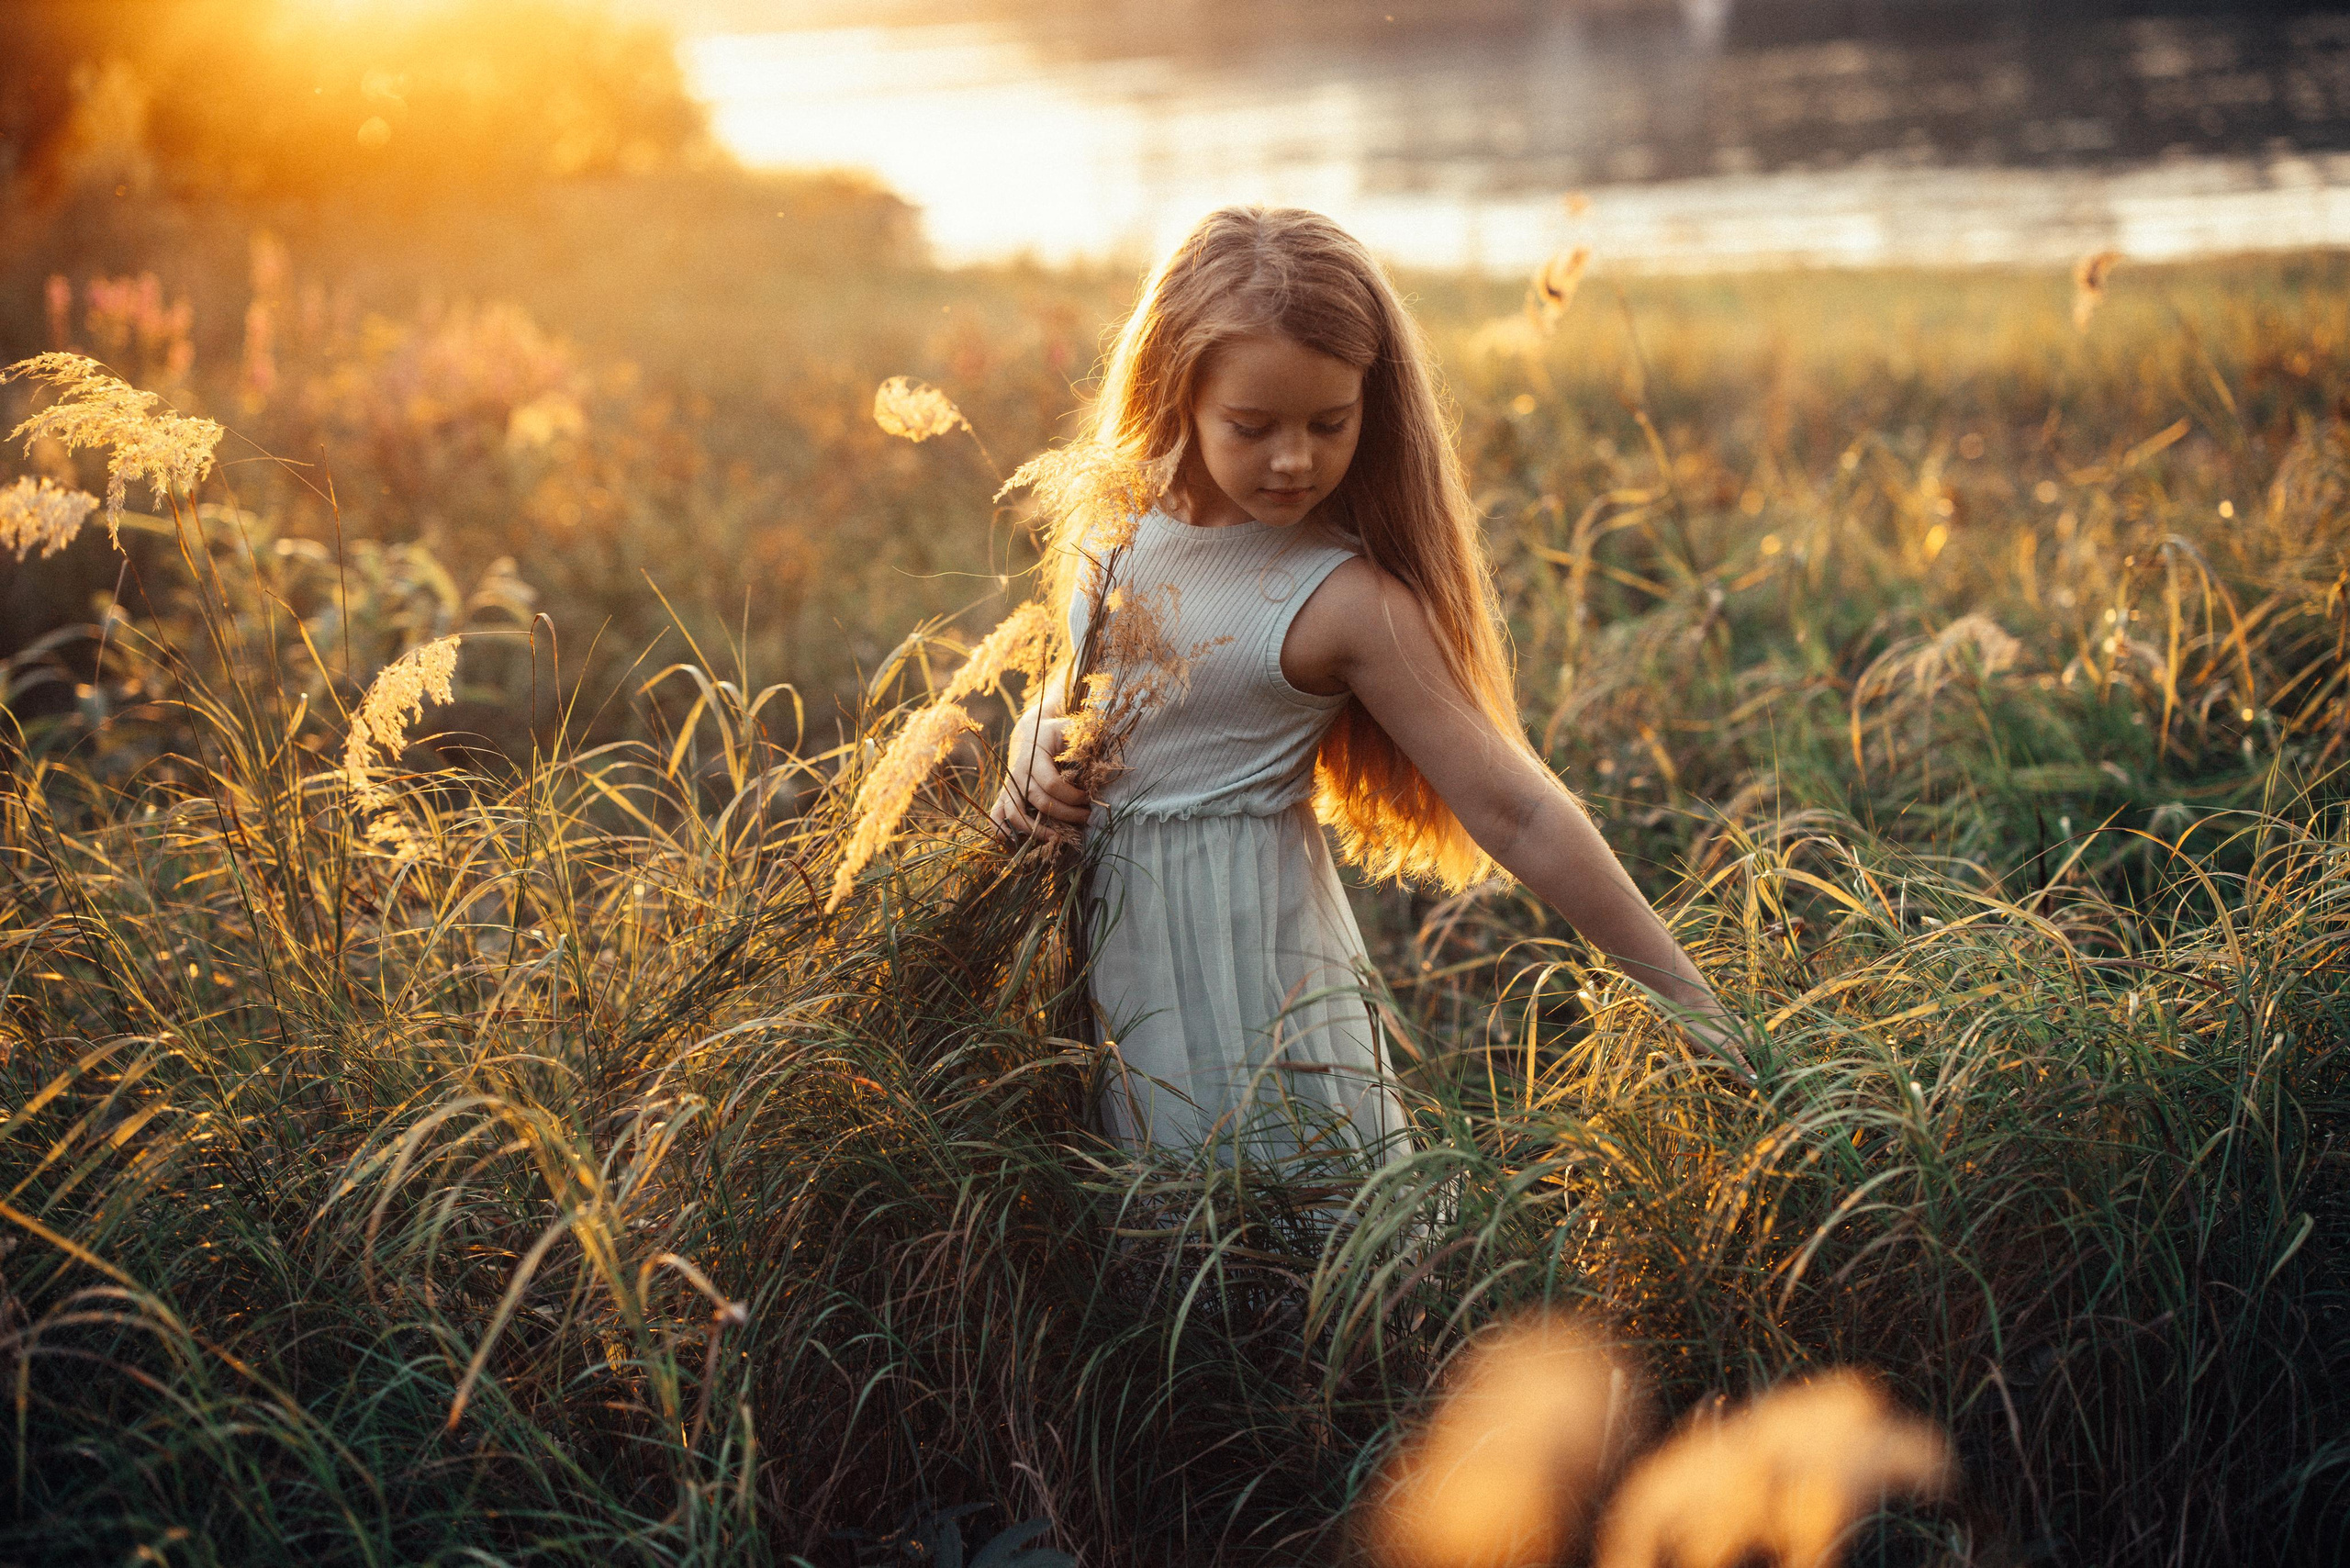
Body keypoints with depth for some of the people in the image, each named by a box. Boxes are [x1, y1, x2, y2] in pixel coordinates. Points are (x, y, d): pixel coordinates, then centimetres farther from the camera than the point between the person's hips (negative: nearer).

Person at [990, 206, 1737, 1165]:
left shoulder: (1347, 603, -19)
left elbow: (1513, 810, -20)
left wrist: (1692, 1006, -20)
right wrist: (1034, 744, -7)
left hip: (1245, 956, -6)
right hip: (1103, 934, 6)